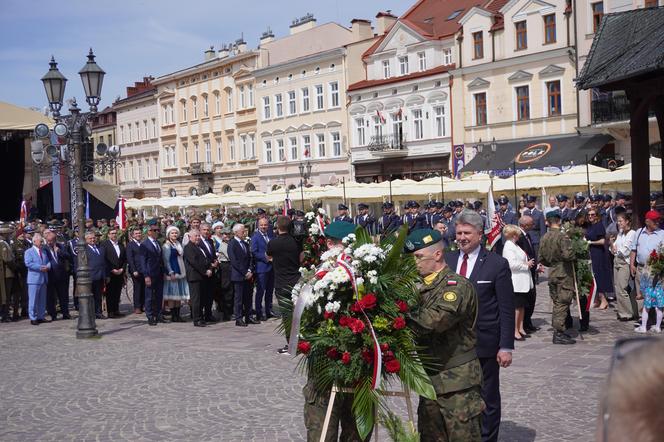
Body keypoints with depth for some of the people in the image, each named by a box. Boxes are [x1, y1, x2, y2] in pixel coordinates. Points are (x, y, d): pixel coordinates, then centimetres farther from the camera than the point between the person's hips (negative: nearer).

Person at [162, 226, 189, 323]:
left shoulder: (179, 244, 16)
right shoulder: (166, 246, -6)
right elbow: (166, 261, -10)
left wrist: (184, 271, 15)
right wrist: (171, 273, -17)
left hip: (180, 272, 7)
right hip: (172, 272, -7)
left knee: (179, 293, 7)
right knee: (172, 294, -5)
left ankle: (178, 315, 11)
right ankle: (173, 315, -1)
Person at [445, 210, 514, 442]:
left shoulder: (497, 264, -7)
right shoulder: (446, 261, 5)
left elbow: (507, 310, -7)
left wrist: (506, 346, -10)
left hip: (484, 344, -3)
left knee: (488, 399, 11)